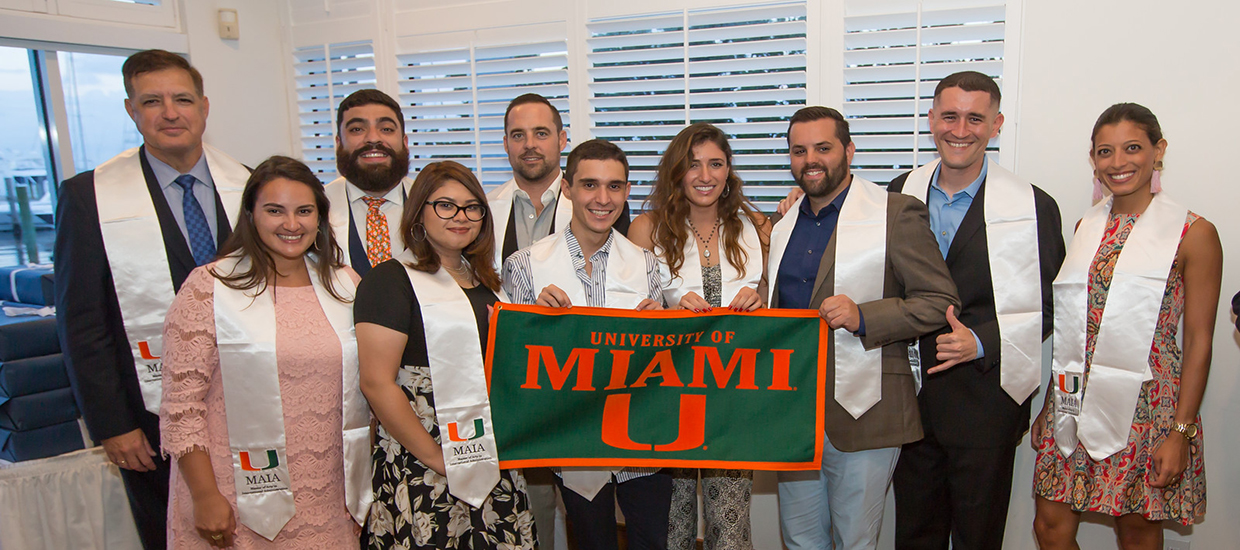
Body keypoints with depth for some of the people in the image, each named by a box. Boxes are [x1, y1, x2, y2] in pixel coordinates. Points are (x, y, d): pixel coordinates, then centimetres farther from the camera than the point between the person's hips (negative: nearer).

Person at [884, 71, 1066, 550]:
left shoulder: (1034, 208, -7)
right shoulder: (900, 194, 3)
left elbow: (1048, 307, -5)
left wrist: (981, 343, -18)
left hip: (986, 404, -3)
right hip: (910, 397, 3)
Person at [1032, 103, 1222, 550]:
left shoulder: (1194, 233, -4)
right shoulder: (1087, 227, 8)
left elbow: (1198, 343, -6)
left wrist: (1181, 432, -10)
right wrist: (1048, 406, 10)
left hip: (1146, 407, -4)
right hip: (1075, 404, 4)